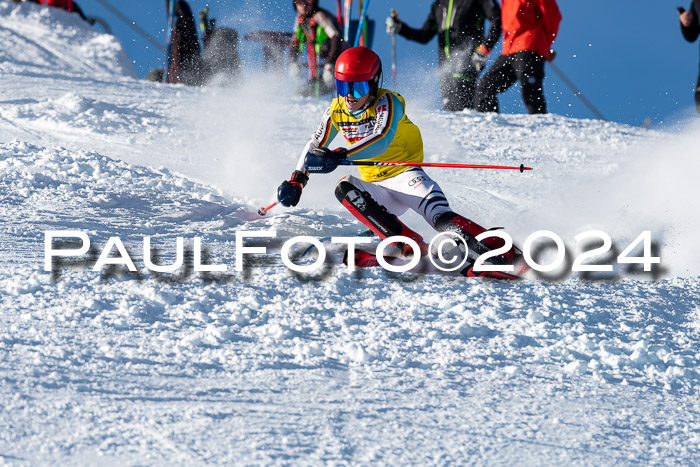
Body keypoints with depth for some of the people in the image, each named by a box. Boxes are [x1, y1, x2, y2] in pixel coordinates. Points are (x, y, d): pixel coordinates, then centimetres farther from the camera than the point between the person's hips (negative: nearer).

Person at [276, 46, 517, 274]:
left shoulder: (387, 103, -15)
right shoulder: (336, 110, 4)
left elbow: (380, 141, -32)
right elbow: (315, 146, 17)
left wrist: (338, 156, -43)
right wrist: (296, 180, 3)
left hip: (404, 175, -6)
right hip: (376, 188, 6)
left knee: (442, 219, -32)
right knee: (345, 189, -27)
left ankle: (504, 254, -37)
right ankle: (409, 245, -31)